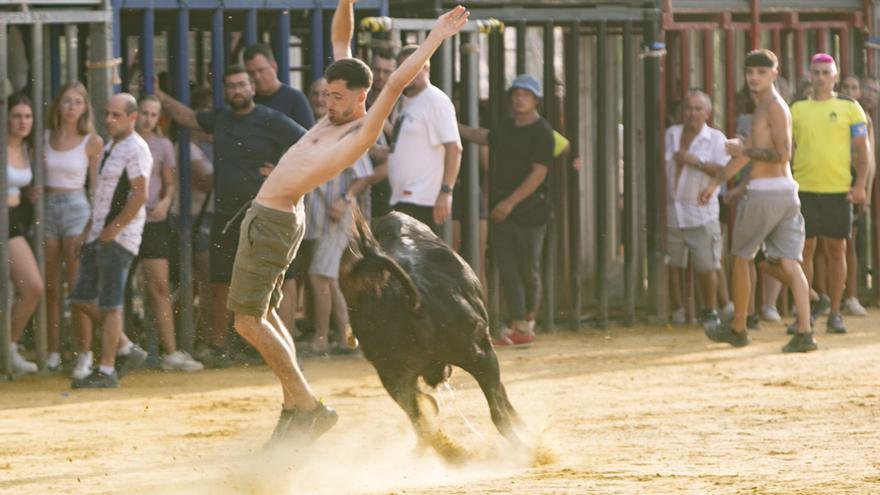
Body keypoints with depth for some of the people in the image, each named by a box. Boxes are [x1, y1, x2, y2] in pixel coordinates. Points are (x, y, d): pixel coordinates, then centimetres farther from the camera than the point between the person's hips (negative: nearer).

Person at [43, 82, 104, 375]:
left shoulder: (92, 142, 1)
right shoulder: (44, 137, 7)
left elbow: (98, 187, 3)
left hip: (76, 208, -3)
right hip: (47, 208, 3)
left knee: (77, 287, -8)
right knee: (50, 288, 3)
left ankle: (85, 354, -3)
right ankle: (52, 354, 8)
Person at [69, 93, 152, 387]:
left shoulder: (135, 149, -12)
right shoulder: (110, 147, 17)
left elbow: (139, 196, -19)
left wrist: (111, 230, -18)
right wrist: (90, 228, 16)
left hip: (118, 238, -10)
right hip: (99, 236, 10)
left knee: (109, 305, -7)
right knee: (82, 300, 9)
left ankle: (106, 371, -2)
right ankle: (128, 351, 19)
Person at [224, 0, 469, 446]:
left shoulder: (364, 131, -13)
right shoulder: (337, 116, 11)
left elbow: (396, 83, -24)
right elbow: (340, 40, 15)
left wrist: (436, 37, -22)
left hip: (273, 220, -10)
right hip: (266, 215, 10)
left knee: (248, 320, -10)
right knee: (263, 315, 15)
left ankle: (307, 407, -8)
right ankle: (294, 408, 19)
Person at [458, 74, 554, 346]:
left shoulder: (542, 132, -10)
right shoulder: (507, 127, 12)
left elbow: (538, 173, -16)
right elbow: (485, 137, 35)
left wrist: (510, 202, -19)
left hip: (530, 213, -6)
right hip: (501, 211, 6)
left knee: (528, 271, 3)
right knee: (507, 271, 0)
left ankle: (527, 323, 16)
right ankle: (517, 326, -1)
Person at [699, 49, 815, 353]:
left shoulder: (775, 107, -10)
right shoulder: (762, 108, 20)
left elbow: (783, 154, -21)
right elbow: (747, 149, 31)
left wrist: (744, 151, -11)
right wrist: (716, 182, 37)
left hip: (765, 193, -9)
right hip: (786, 193, 9)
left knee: (741, 258, 8)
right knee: (788, 264, 0)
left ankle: (738, 328, 18)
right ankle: (804, 333, -11)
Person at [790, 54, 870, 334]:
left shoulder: (849, 108, 5)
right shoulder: (797, 109, 11)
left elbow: (862, 150, 4)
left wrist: (860, 184, -6)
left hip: (838, 191, -1)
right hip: (804, 190, 1)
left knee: (836, 251, 3)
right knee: (804, 251, 0)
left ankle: (835, 314, 10)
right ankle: (802, 314, 4)